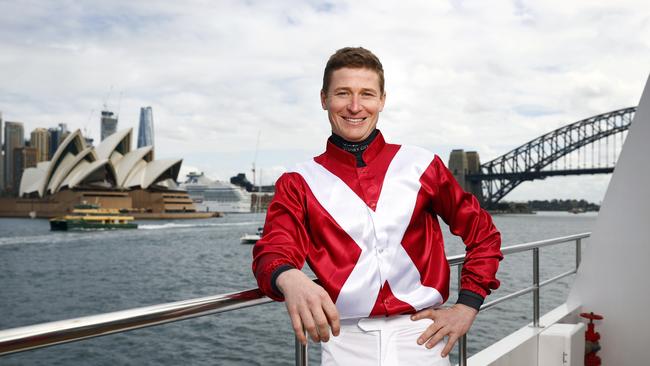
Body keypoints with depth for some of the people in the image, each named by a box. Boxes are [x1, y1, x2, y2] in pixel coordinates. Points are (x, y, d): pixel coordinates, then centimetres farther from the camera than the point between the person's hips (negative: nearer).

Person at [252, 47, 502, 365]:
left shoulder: (422, 166, 2)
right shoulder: (299, 183, 0)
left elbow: (483, 234, 10)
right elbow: (275, 250, -15)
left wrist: (467, 306, 0)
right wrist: (290, 279, -39)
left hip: (421, 336, 1)